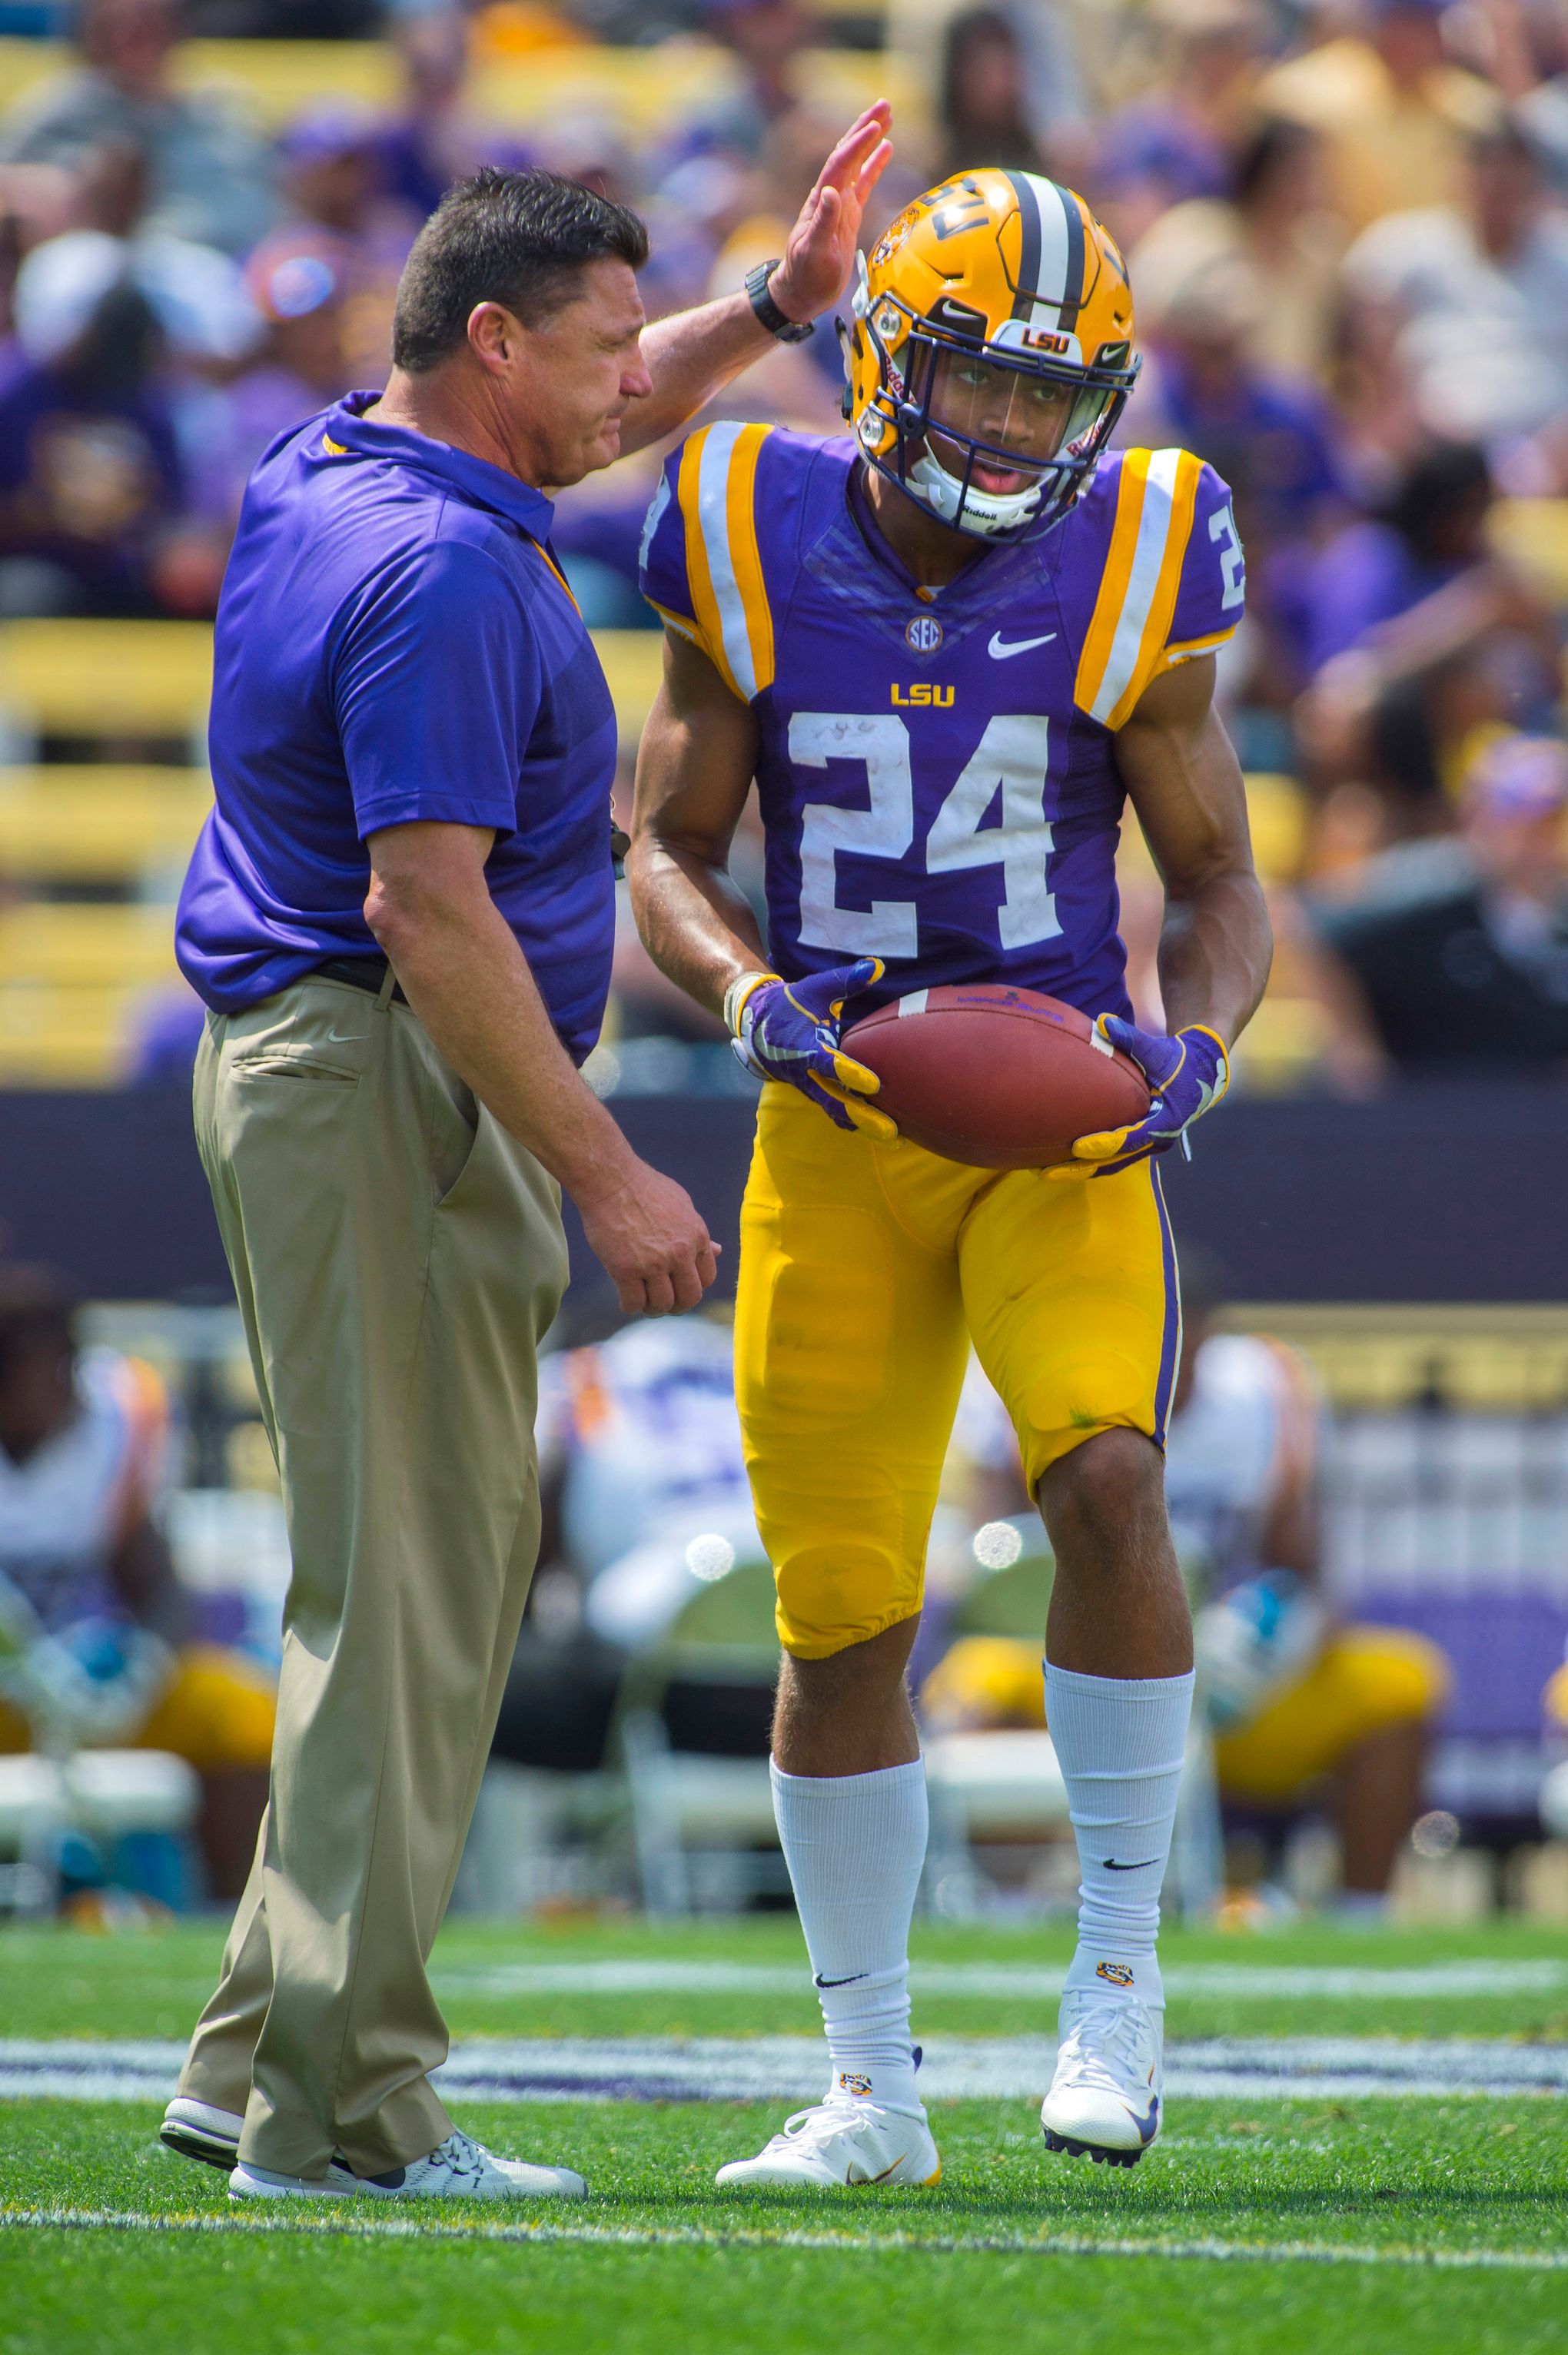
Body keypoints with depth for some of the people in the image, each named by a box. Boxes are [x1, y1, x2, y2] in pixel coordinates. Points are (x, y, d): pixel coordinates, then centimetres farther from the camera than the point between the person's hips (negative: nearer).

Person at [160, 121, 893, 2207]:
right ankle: (342, 2103, -9)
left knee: (420, 1576, 15)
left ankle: (262, 2062, 16)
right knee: (406, 1586, -8)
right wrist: (607, 1174, -22)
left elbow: (599, 421, 32)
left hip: (290, 1067, 10)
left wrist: (779, 305, 21)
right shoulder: (440, 570, -19)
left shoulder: (325, 470, 11)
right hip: (393, 1090, -10)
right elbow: (428, 910, -24)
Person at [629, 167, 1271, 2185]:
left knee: (1104, 1476, -27)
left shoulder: (1129, 574, -4)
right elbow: (668, 850, 4)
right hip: (837, 1122, 1)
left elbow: (1219, 885, 5)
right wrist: (756, 997, -16)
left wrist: (1191, 1046, -16)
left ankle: (1119, 1961, -10)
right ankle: (870, 2088, 17)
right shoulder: (754, 551, -3)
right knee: (840, 1618, 3)